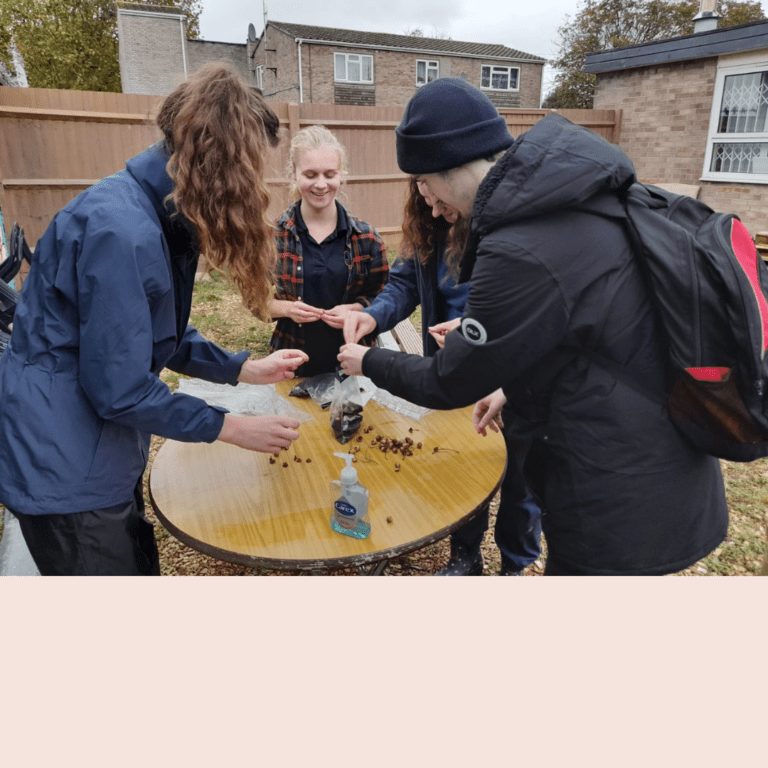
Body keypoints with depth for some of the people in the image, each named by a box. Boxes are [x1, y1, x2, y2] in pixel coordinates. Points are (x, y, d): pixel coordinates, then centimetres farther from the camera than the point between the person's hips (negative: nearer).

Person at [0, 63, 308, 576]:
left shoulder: (161, 216, 4)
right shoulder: (122, 230, -26)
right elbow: (118, 389, -23)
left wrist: (245, 369, 5)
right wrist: (231, 428, -14)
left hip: (100, 453, 9)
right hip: (64, 470, -9)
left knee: (140, 567, 21)